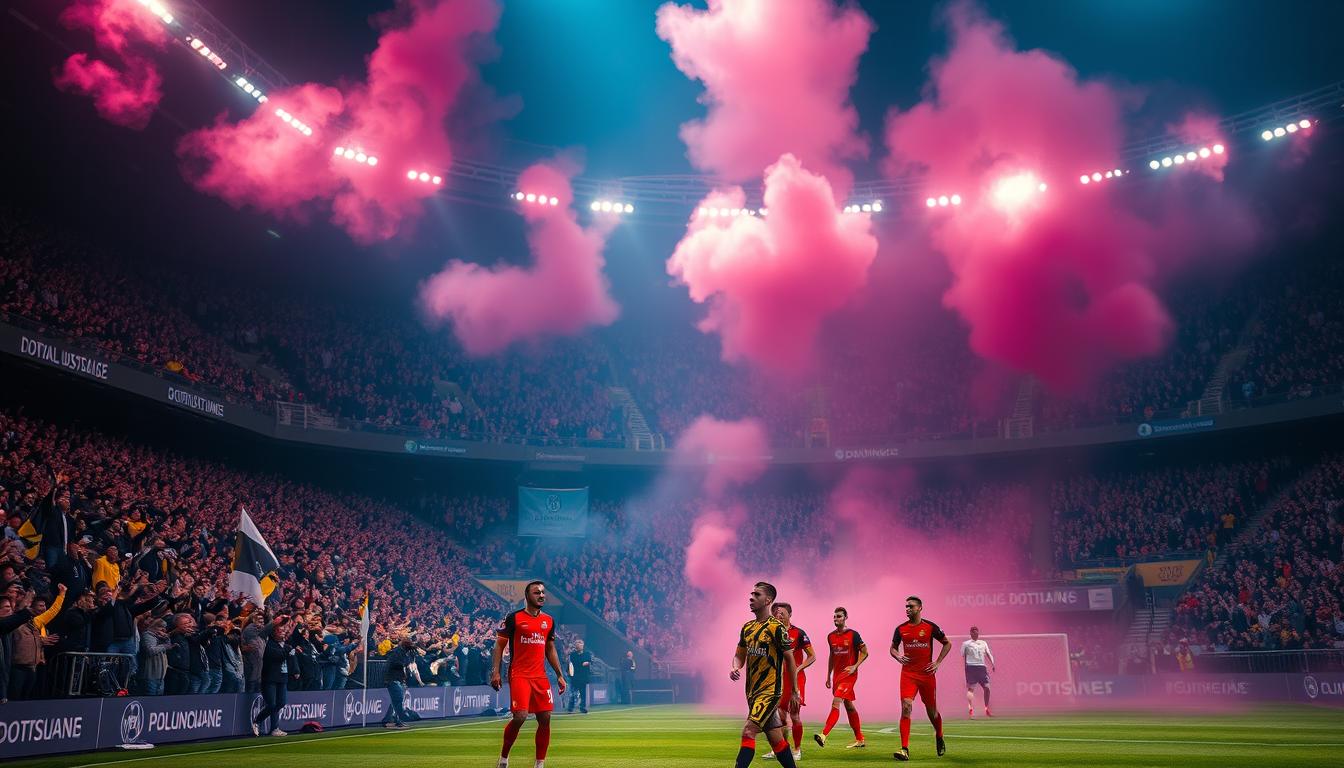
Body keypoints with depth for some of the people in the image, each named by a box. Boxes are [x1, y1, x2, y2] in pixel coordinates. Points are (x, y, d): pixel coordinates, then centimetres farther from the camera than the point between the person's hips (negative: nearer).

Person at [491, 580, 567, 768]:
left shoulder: (549, 621, 12)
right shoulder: (514, 618, -3)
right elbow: (499, 645, -1)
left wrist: (559, 675, 15)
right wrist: (495, 672, -10)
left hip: (541, 676, 5)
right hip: (519, 675, -5)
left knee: (545, 718, 1)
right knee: (520, 717, -15)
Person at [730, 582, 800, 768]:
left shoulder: (776, 627, -11)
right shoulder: (747, 627, 10)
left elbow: (790, 659, -8)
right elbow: (740, 655, 18)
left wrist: (795, 692, -7)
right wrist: (735, 668, -5)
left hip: (770, 691, -7)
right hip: (752, 690, 7)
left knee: (748, 732, -18)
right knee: (775, 738, 14)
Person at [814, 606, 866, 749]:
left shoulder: (853, 635, -8)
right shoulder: (831, 636, 10)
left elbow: (864, 652, -3)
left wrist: (854, 667, -15)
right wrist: (828, 676, 18)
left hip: (849, 674, -7)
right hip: (837, 674, 7)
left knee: (836, 702, -18)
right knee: (849, 705, 13)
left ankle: (824, 735, -25)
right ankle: (860, 739, 22)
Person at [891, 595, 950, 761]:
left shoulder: (930, 627, -2)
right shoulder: (901, 629, 3)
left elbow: (947, 644, 8)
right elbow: (893, 648, 16)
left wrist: (937, 663, -1)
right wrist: (898, 656, -7)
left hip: (927, 673, -1)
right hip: (908, 674, 1)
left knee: (931, 710, 12)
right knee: (906, 708, -15)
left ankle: (939, 738, 42)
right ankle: (905, 750, -17)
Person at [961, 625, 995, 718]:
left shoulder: (983, 643, 20)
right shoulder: (966, 644, 8)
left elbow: (988, 654, 15)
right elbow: (963, 657, 6)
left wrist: (992, 664, -2)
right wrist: (965, 668, -6)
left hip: (982, 667, 5)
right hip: (971, 667, -4)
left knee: (987, 688, 1)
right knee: (971, 688, -12)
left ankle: (987, 710, 16)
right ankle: (970, 709, -17)